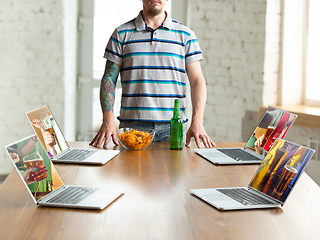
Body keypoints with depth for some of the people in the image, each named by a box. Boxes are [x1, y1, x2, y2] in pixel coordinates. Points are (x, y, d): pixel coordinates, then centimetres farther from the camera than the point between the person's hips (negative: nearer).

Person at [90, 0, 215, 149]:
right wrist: (108, 121, -9)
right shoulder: (121, 34, 9)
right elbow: (109, 78, 6)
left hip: (172, 127, 1)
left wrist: (197, 122, -10)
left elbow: (197, 81, 5)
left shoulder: (185, 35, 10)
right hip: (132, 126, 0)